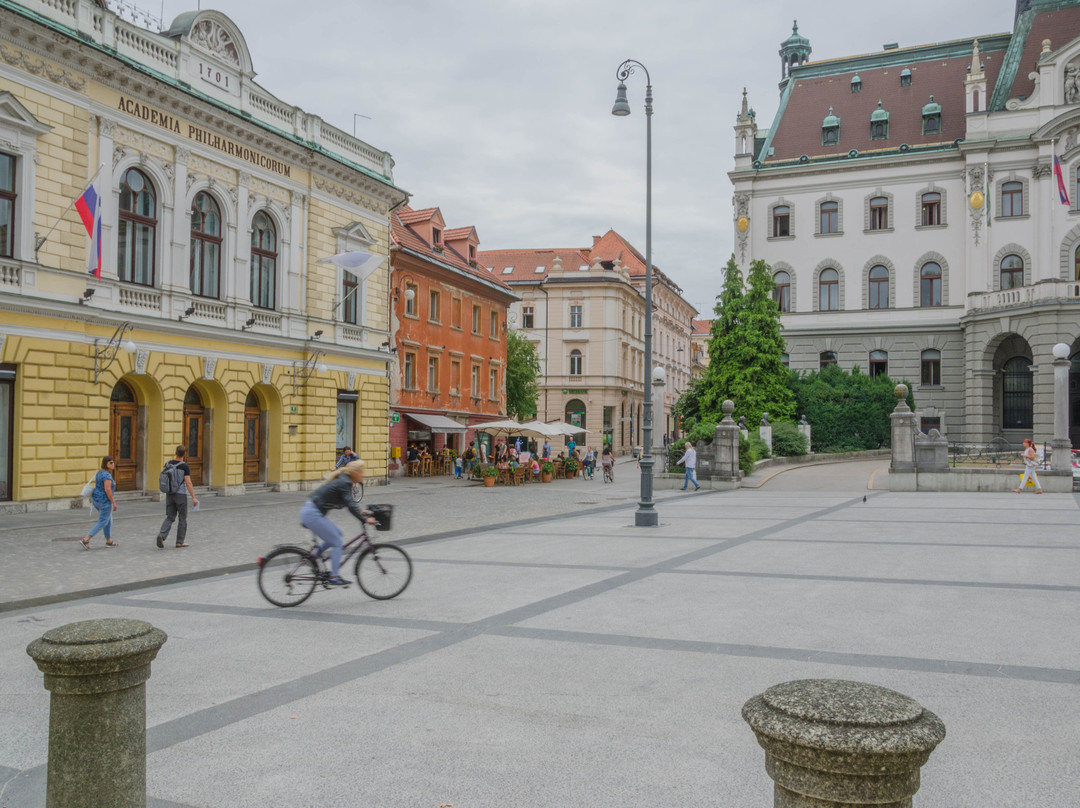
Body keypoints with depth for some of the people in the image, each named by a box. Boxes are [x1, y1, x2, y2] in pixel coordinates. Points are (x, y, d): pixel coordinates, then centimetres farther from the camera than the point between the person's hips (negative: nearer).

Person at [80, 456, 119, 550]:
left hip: (97, 500, 10)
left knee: (108, 521, 19)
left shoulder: (100, 472, 9)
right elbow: (107, 489, -25)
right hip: (104, 501, -10)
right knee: (102, 523, -1)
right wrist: (113, 502, -20)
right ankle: (86, 540, -6)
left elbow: (96, 486, 15)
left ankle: (109, 541, 26)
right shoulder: (107, 475, -20)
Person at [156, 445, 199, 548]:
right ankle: (180, 541, 12)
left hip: (169, 494, 5)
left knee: (170, 517, 8)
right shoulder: (185, 466, -13)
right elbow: (188, 483, -17)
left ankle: (162, 535, -17)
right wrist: (193, 497, -15)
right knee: (182, 518, 8)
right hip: (181, 494, -5)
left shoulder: (168, 464, 5)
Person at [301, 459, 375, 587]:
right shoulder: (344, 483, -15)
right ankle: (334, 577, 5)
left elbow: (349, 502, 27)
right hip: (313, 514, -9)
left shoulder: (342, 480, 14)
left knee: (337, 533, 18)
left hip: (309, 512, 9)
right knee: (337, 542, -1)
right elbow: (350, 505, -22)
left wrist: (360, 511, 22)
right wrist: (365, 519, -20)